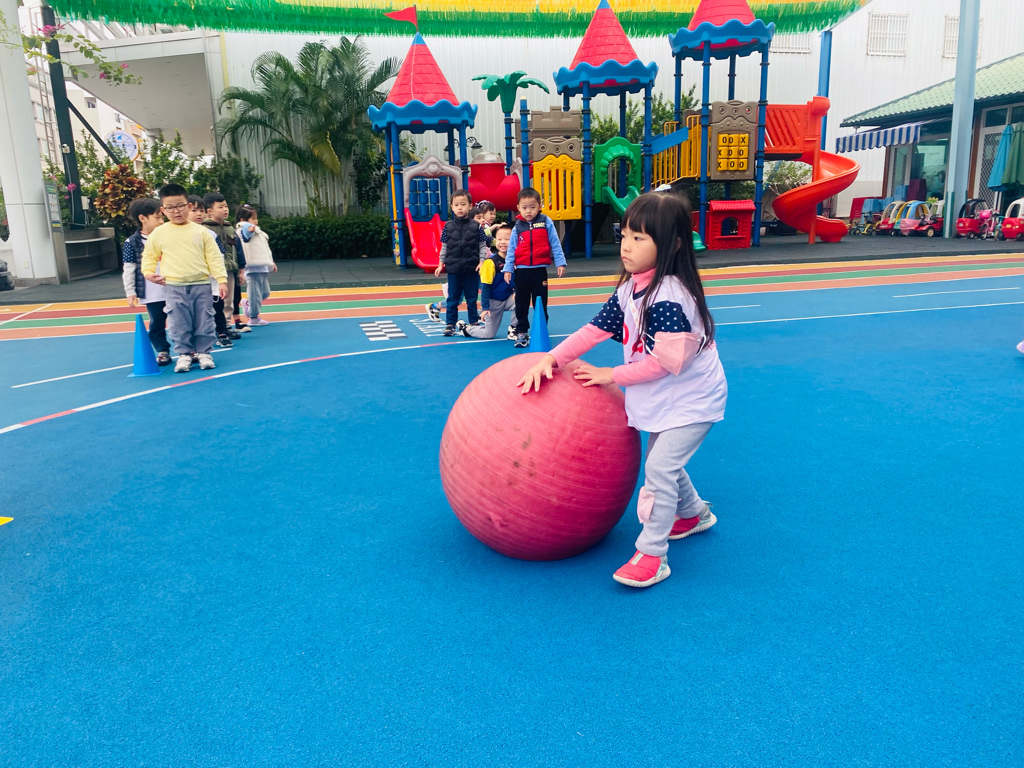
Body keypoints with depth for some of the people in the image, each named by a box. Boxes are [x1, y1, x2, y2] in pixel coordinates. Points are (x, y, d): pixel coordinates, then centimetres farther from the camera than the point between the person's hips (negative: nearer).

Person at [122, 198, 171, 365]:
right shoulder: (132, 243, -4)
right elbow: (129, 270, -2)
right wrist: (130, 292, -4)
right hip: (152, 295, -1)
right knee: (156, 324, 8)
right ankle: (163, 352, 20)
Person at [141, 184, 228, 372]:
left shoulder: (201, 231, 3)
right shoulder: (159, 233, 5)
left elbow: (214, 257, 2)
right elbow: (149, 256, 14)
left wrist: (221, 280, -4)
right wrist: (148, 272, -2)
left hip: (201, 285, 0)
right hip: (174, 288, 0)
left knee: (204, 322, 4)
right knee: (179, 324, 3)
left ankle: (204, 352, 16)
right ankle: (184, 354, 15)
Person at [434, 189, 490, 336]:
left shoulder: (475, 226, -1)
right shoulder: (448, 226, 3)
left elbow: (482, 246, 1)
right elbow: (444, 247, 7)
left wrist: (481, 261, -9)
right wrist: (440, 264, 4)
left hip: (471, 269, -1)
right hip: (453, 269, 1)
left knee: (472, 298, 8)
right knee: (453, 299, 6)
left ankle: (474, 323, 18)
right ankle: (450, 324, 12)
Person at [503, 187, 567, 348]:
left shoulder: (546, 223, -2)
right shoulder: (517, 227, 2)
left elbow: (555, 244, 0)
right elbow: (511, 249, 4)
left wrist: (560, 263, -4)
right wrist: (508, 269, 0)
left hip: (540, 270, -1)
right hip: (522, 271, 2)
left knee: (540, 304, 7)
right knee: (521, 304, 9)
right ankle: (521, 333, 19)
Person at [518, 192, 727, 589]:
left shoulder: (669, 296, -29)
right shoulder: (630, 289, -2)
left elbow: (665, 361, -28)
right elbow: (595, 329, -1)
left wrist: (611, 376, -19)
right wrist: (551, 358, -11)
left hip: (691, 398, -9)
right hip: (661, 397, 9)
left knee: (659, 466, -14)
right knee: (664, 462, 22)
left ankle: (651, 555, -3)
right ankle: (694, 513, 48)